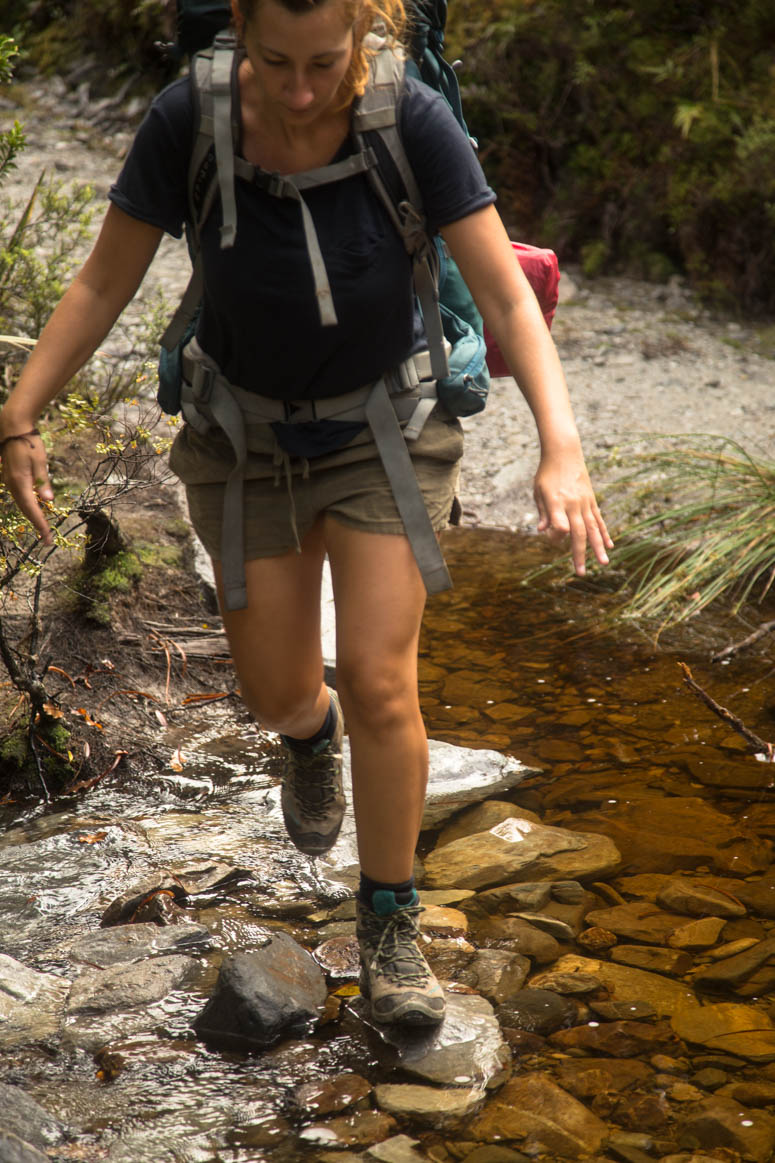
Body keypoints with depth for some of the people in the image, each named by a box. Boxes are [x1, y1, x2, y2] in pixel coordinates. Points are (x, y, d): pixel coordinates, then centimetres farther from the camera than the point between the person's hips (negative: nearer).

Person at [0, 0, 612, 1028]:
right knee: (276, 695, 8)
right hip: (246, 436, 2)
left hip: (385, 430, -1)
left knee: (379, 681, -10)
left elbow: (507, 297, -24)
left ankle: (389, 927, 11)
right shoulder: (188, 120, -21)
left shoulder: (412, 119, -24)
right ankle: (313, 735, 49)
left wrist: (561, 450, -35)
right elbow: (104, 284, -10)